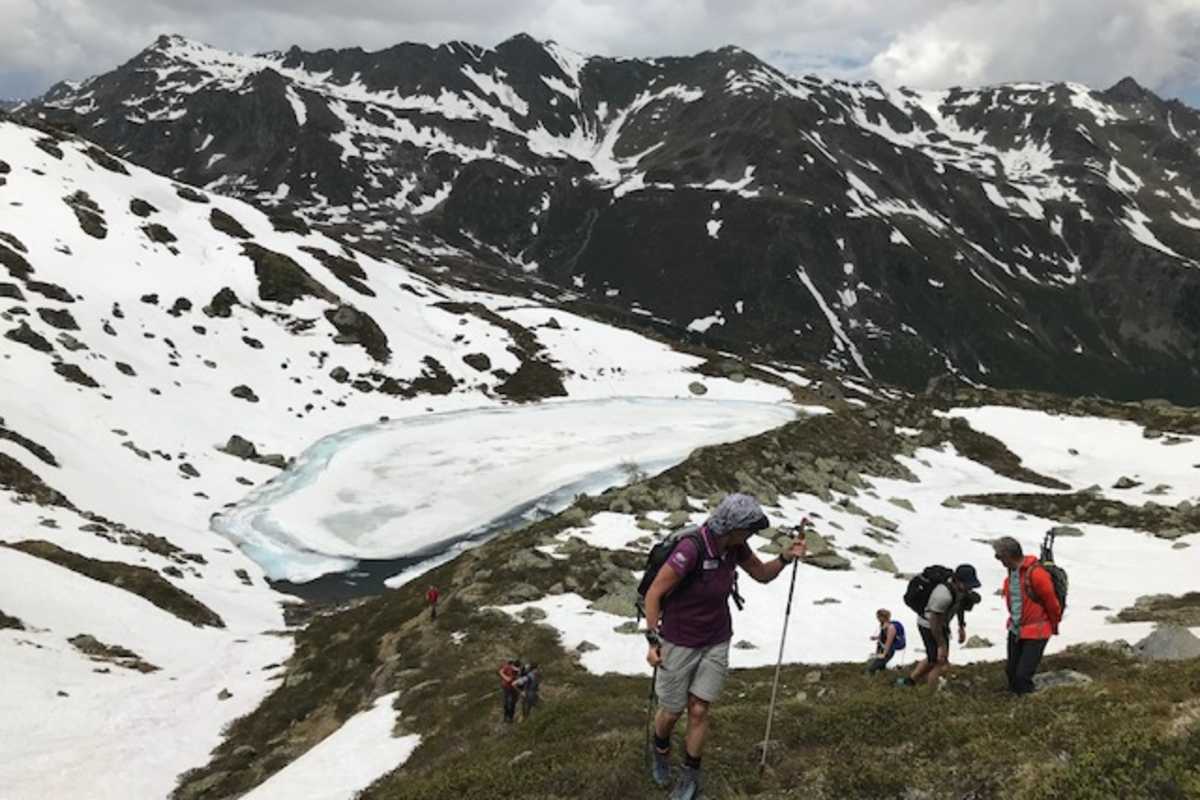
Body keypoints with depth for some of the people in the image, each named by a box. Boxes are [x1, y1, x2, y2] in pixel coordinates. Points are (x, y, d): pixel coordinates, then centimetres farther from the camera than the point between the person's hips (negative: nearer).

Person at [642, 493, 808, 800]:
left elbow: (762, 574, 6)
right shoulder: (691, 549, -31)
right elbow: (654, 593, -23)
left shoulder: (735, 546, -10)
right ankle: (661, 751, 45)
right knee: (672, 711, 12)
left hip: (716, 642, 4)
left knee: (698, 711, 6)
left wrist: (786, 557, -14)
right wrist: (652, 642, -20)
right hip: (679, 642, -4)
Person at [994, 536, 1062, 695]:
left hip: (1035, 633, -8)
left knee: (1023, 675, -10)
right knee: (1011, 672, 13)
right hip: (1015, 631, 8)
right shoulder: (1011, 573, 3)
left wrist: (1054, 626, 1)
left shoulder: (1035, 573, -22)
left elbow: (1052, 603, -12)